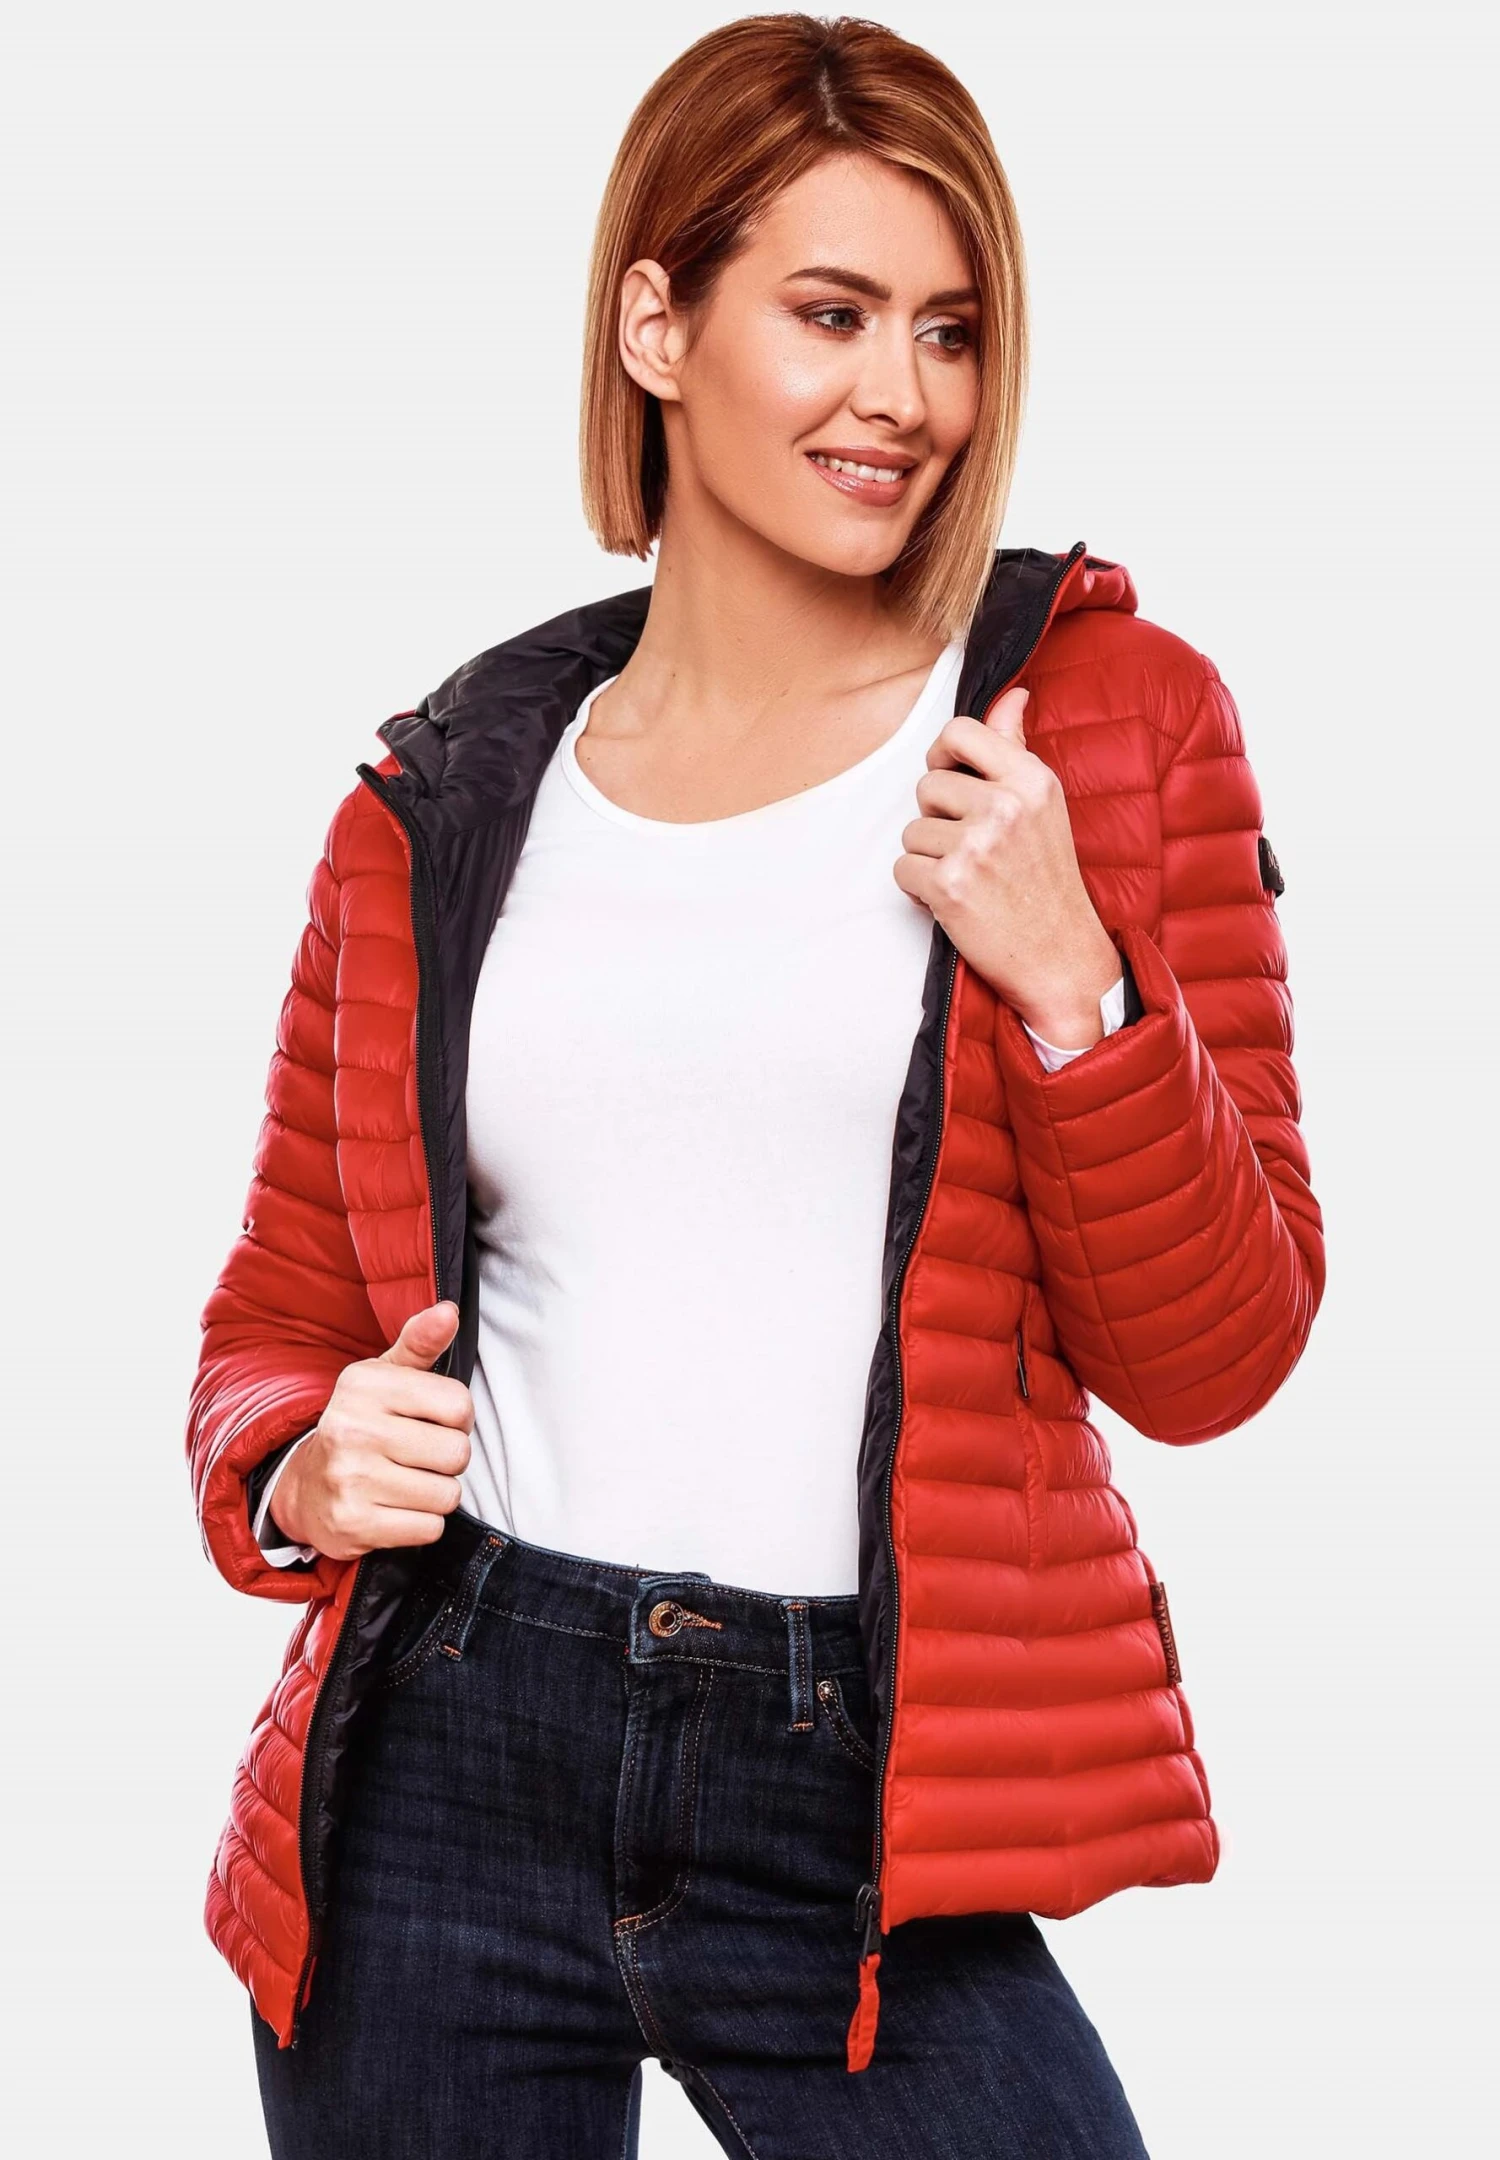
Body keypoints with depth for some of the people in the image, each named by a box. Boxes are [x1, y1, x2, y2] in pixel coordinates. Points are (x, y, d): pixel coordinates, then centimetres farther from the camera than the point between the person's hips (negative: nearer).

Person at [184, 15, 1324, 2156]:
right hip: (450, 1780, 2)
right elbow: (276, 1327, 14)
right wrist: (303, 1474, -8)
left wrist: (1069, 978, -14)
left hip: (860, 1827, -1)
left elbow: (1211, 1358, 0)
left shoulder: (1105, 717, 2)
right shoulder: (450, 799, 7)